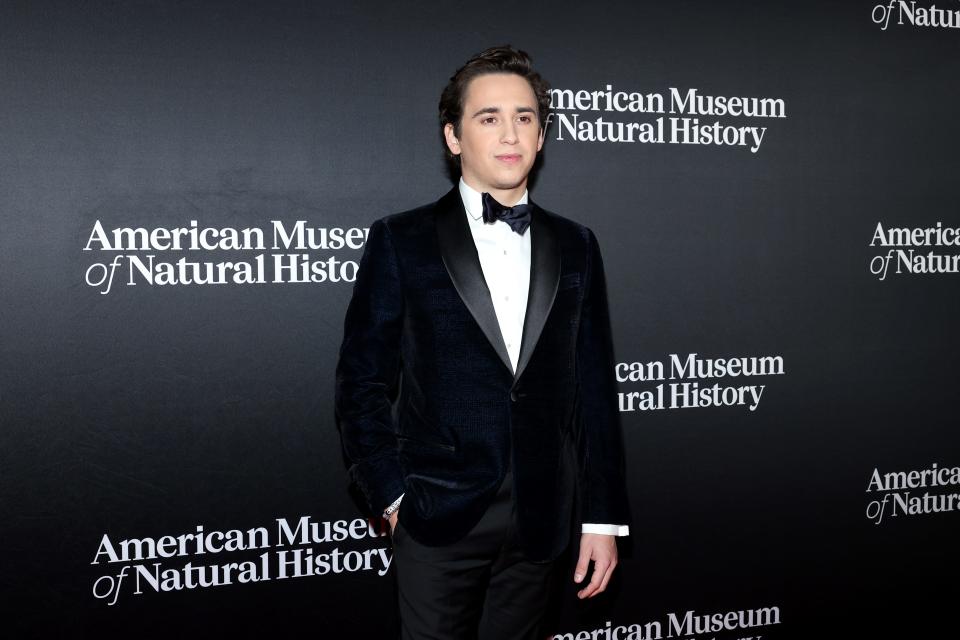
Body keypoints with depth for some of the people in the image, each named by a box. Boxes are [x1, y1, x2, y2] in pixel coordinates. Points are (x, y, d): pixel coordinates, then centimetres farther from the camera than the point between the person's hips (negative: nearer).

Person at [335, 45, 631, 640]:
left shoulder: (575, 246, 6)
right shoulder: (400, 240, -2)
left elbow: (595, 389, 6)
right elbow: (362, 381, -1)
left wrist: (603, 519, 4)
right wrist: (392, 496, -6)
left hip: (539, 520, 3)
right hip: (437, 518, -2)